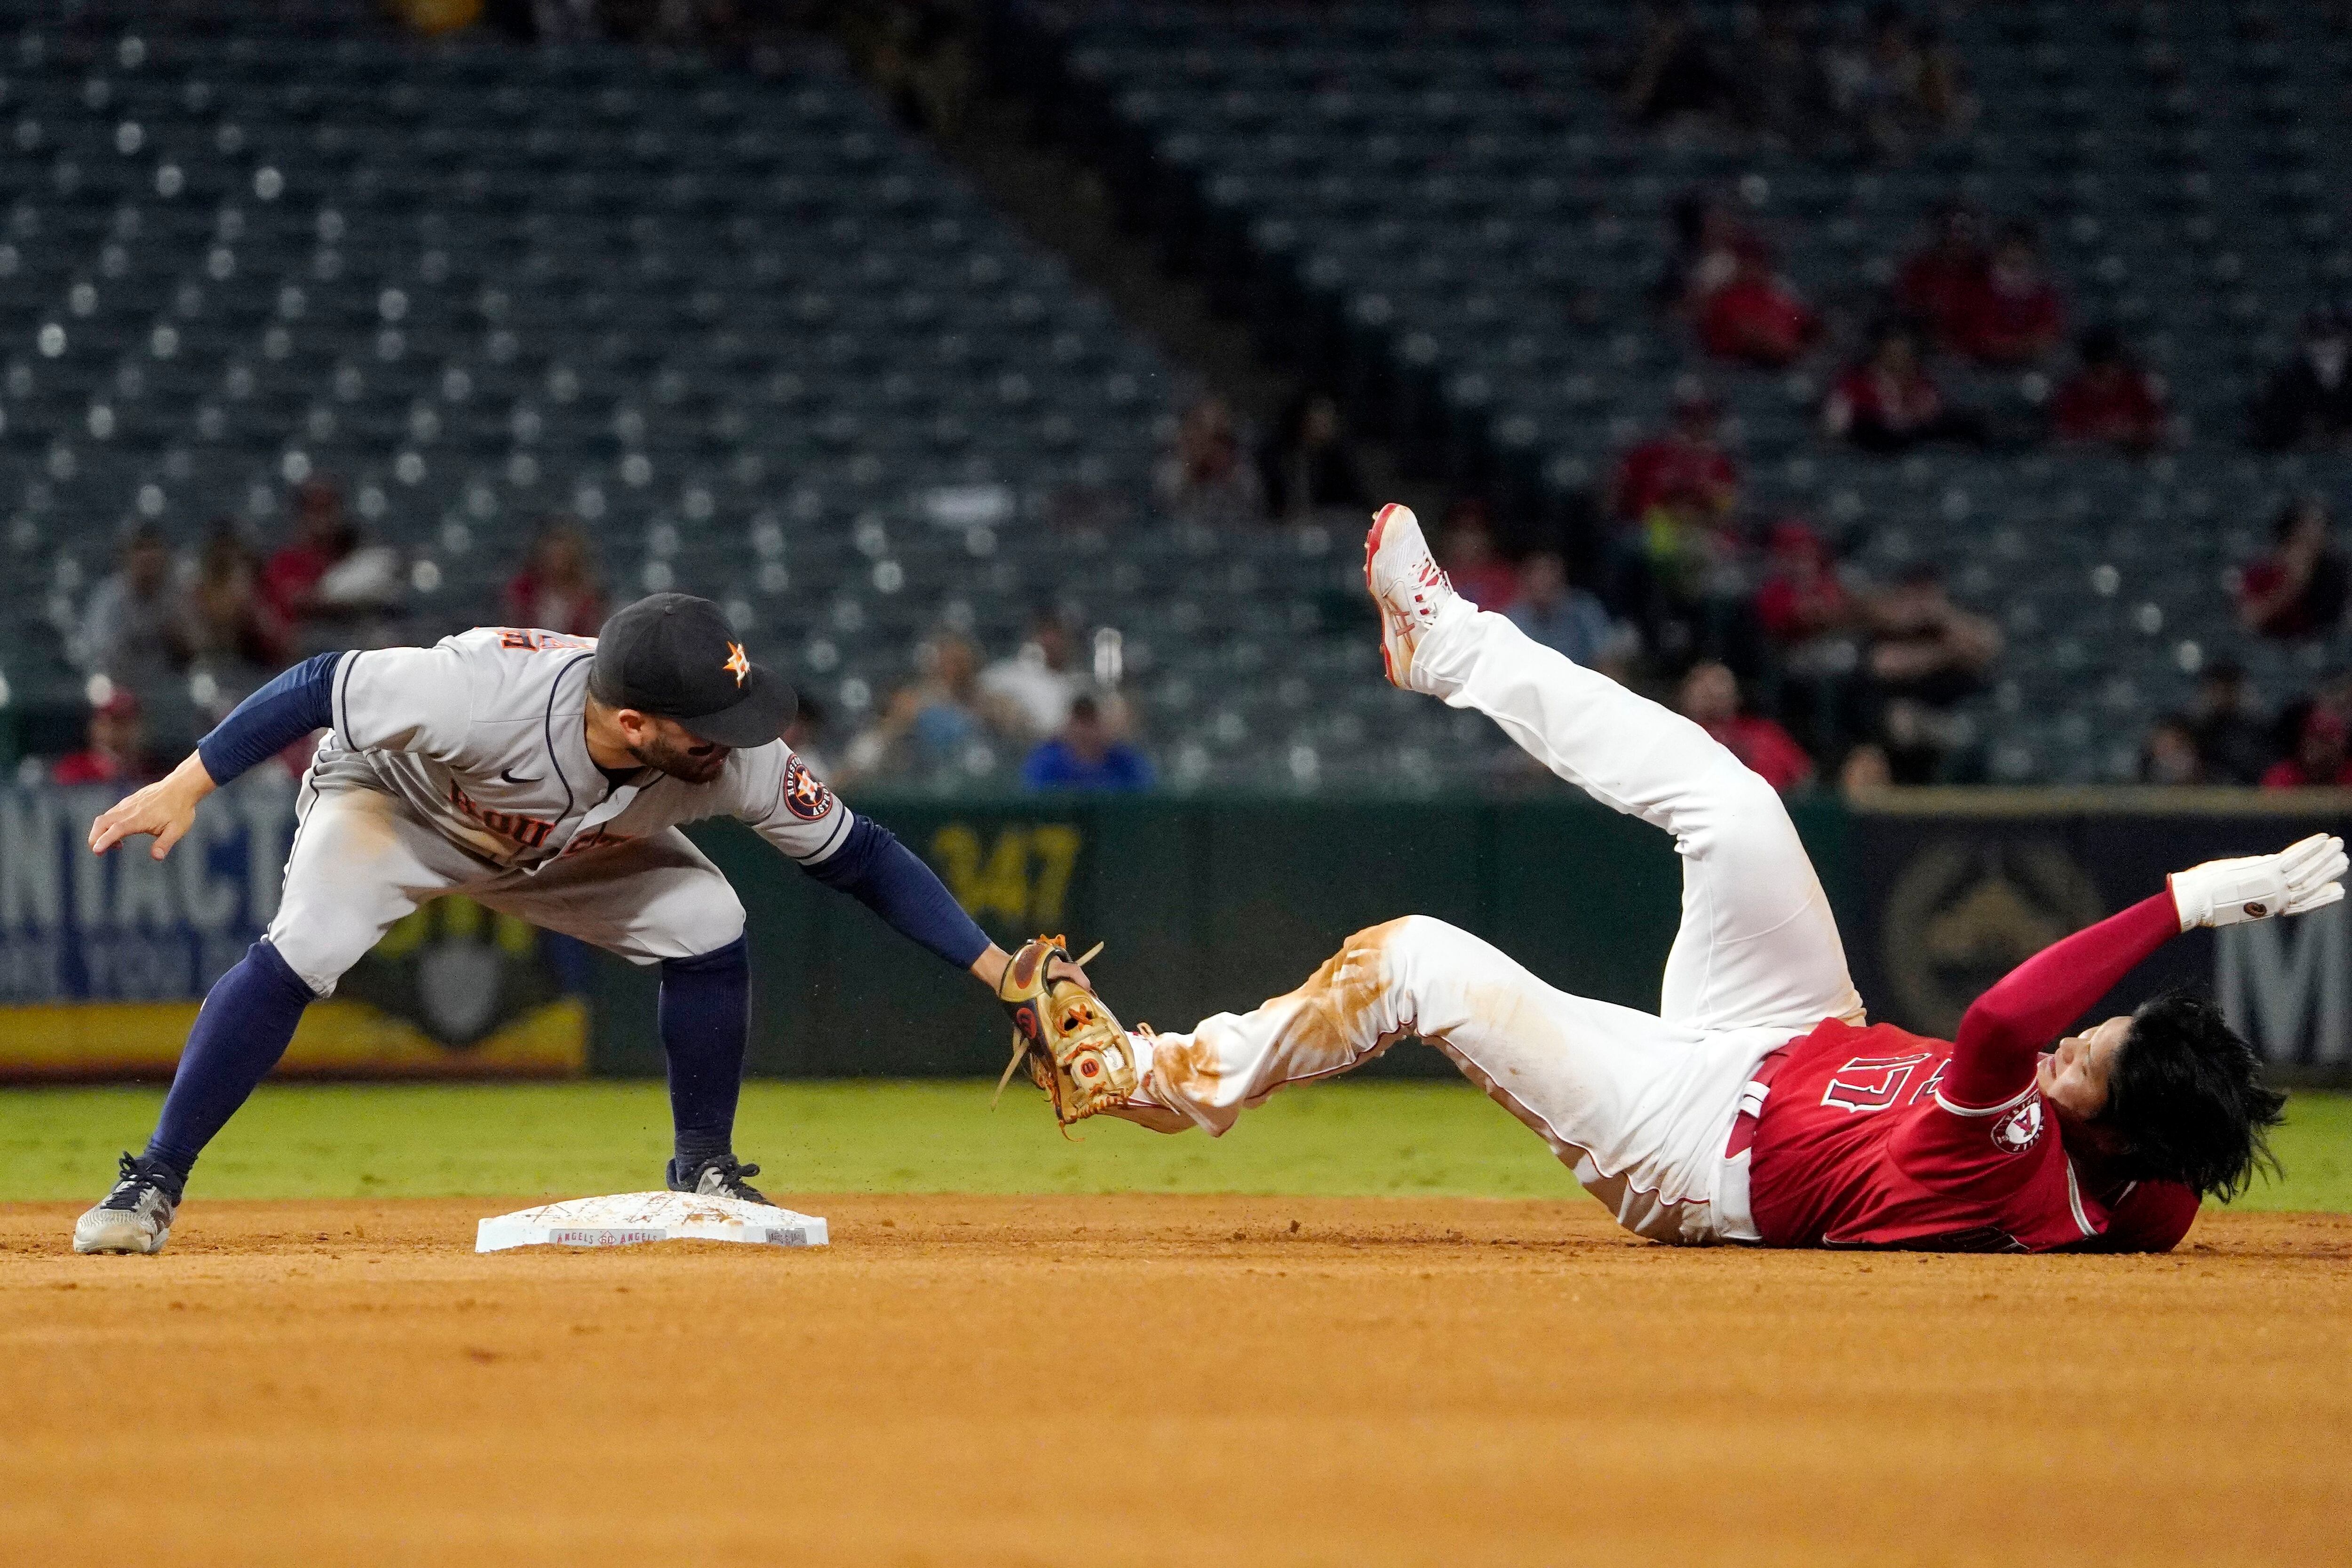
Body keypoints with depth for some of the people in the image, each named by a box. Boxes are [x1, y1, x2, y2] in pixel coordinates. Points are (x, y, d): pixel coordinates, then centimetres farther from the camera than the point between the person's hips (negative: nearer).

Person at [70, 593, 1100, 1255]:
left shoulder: (732, 760, -32)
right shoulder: (484, 691, -44)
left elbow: (860, 860, -20)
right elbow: (323, 685, -30)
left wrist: (996, 968, -24)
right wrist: (187, 787, -29)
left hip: (570, 847, 4)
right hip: (392, 802, -4)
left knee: (706, 928, -17)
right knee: (305, 949, -29)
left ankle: (703, 1173, 5)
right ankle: (152, 1186, -16)